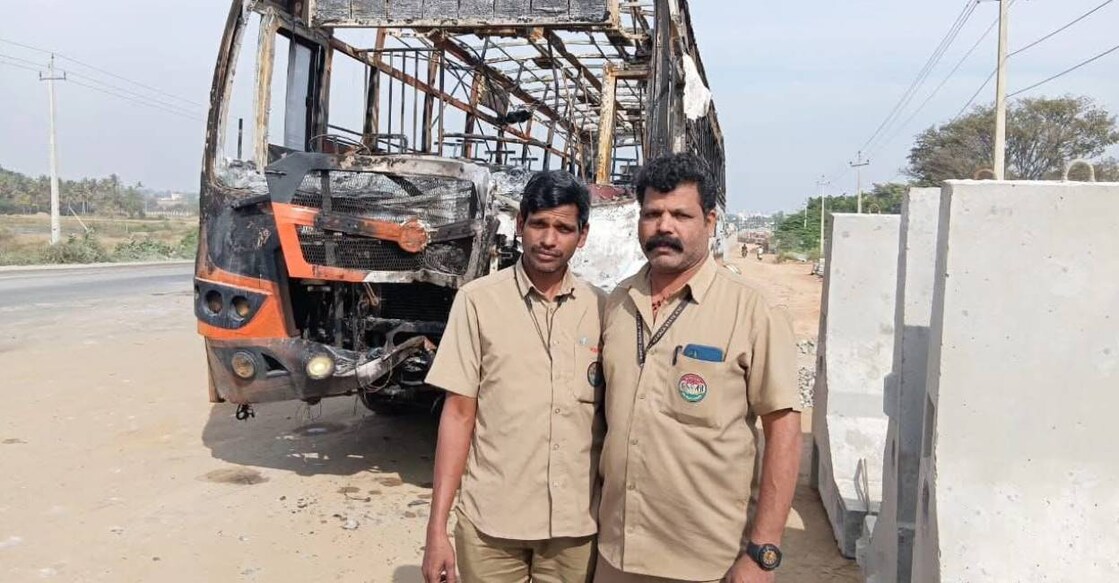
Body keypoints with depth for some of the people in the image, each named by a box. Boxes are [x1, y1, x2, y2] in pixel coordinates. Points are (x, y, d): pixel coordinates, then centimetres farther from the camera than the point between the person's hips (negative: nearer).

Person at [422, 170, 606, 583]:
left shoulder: (601, 309, 1)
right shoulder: (478, 300, -6)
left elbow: (612, 418, 6)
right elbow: (458, 413, -4)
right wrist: (437, 527, -7)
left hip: (577, 524, 2)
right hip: (491, 523, -1)